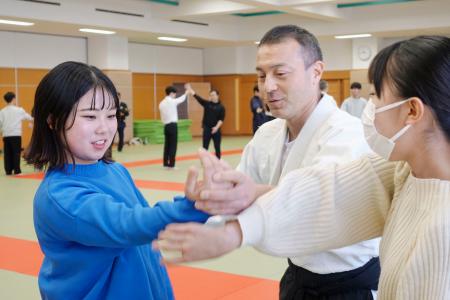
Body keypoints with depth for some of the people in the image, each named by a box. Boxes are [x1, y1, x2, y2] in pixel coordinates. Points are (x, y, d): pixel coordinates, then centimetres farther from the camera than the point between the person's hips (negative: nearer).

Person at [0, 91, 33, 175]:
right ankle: (17, 170, 0)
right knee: (16, 153, 1)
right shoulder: (19, 110, -3)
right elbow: (28, 117, 15)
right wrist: (33, 119, 36)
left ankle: (8, 170, 9)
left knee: (7, 153, 7)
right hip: (16, 135, -3)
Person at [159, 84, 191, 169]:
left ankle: (165, 163, 16)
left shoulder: (162, 103, 9)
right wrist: (187, 90, 18)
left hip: (166, 126, 7)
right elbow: (182, 99, 4)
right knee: (173, 145, -4)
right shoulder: (172, 101, -11)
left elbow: (163, 115, 12)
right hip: (173, 125, -7)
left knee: (167, 145, 13)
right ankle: (171, 164, -4)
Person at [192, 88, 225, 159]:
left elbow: (221, 119, -7)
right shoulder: (207, 103, 3)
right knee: (205, 147, 2)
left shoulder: (221, 107, -1)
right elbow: (198, 98, -6)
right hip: (207, 129, 1)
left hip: (216, 129, -1)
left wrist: (217, 127, -20)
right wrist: (190, 90, -16)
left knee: (217, 147, 7)